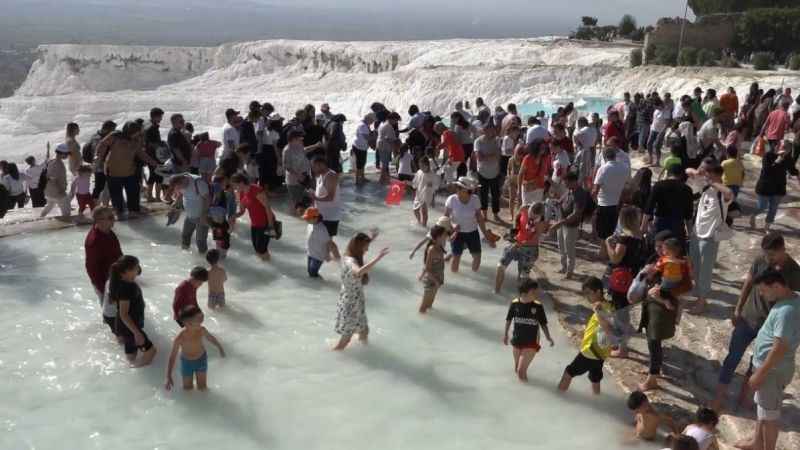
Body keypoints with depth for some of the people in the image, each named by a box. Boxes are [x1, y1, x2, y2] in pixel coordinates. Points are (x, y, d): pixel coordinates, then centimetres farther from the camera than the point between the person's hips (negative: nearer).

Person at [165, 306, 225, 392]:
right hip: (187, 362, -2)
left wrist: (220, 348, 14)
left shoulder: (201, 330, -24)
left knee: (202, 388, 14)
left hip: (201, 360, 2)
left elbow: (210, 337, 0)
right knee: (188, 389, 14)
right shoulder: (179, 338, -33)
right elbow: (173, 356, -26)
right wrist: (169, 377, -27)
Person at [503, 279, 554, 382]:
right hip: (517, 341, 2)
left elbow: (543, 323, -3)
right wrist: (505, 334, 11)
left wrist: (548, 337, -12)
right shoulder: (514, 303, -12)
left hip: (531, 342, -2)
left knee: (521, 371, -9)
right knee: (517, 370, 19)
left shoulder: (538, 306, -15)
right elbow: (509, 319, 4)